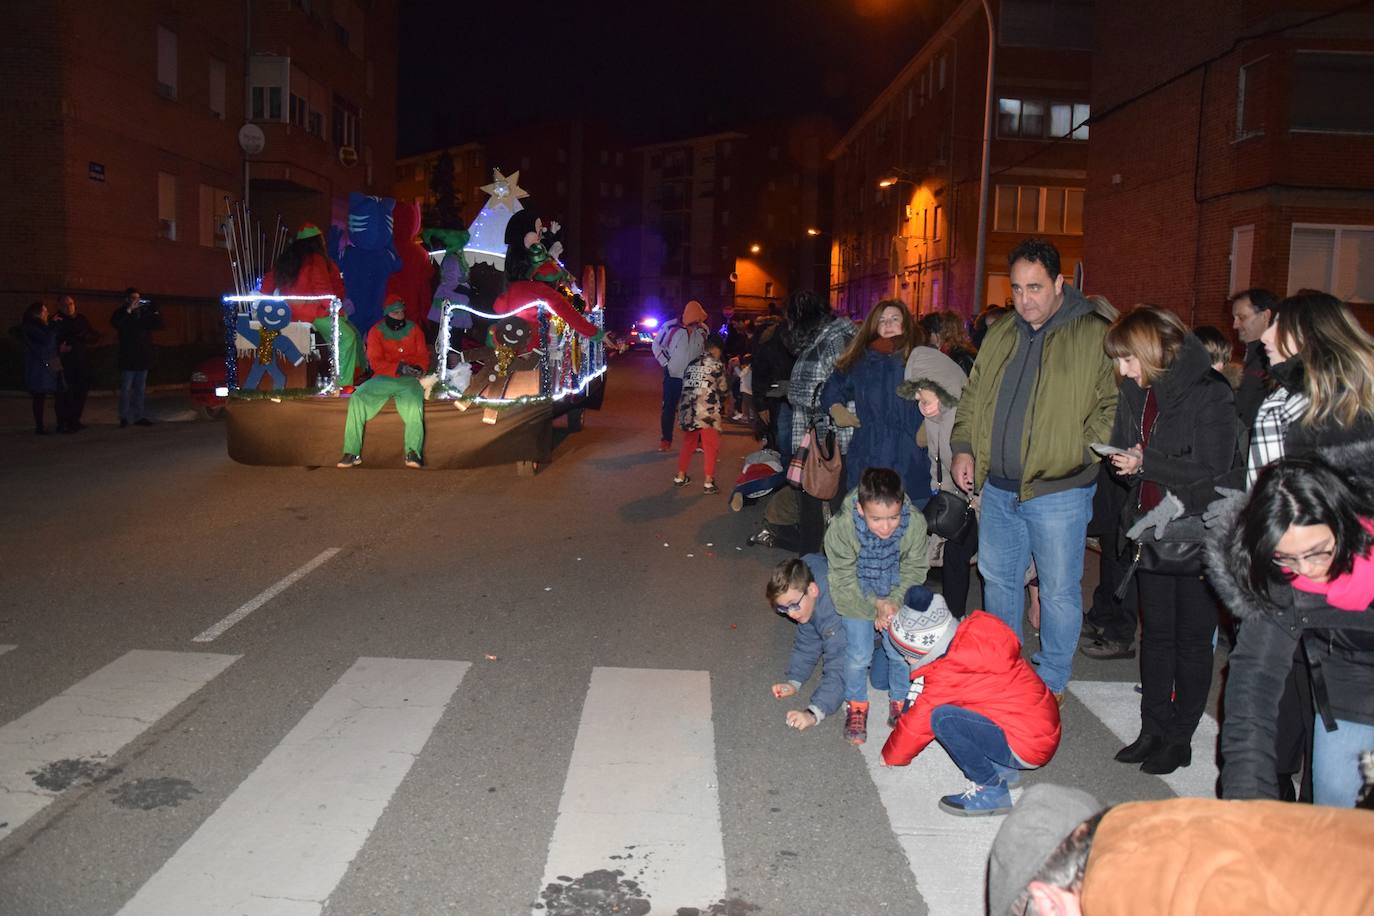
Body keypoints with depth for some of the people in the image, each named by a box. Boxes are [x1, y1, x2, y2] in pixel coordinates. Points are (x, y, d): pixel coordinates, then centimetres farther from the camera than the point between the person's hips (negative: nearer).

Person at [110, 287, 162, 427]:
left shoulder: (144, 312, 12)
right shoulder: (122, 312, -1)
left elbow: (157, 323, 9)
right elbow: (115, 322, -20)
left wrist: (154, 309, -3)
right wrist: (129, 309, -22)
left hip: (143, 358, 5)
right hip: (128, 358, -5)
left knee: (140, 389, 8)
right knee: (126, 389, -4)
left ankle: (138, 416, 13)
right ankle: (124, 417, -2)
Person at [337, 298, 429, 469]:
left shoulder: (414, 329, 12)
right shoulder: (376, 331, 8)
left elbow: (423, 356, 12)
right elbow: (376, 362, -1)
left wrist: (419, 368, -12)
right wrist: (398, 368, -17)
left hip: (408, 379, -1)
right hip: (383, 378, 1)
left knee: (414, 404, -35)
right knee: (357, 398, -24)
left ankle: (413, 452, -37)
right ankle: (352, 453, -21)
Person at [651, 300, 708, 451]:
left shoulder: (703, 330, -2)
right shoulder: (670, 327, -12)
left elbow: (706, 349, 16)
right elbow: (656, 345, 1)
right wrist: (665, 363, -5)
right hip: (673, 375, -2)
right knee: (669, 408, 6)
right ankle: (666, 439, 17)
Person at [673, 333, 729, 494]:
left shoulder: (692, 364, 18)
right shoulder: (717, 365, 3)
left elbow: (686, 387, 17)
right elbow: (723, 390, 9)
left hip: (688, 409, 6)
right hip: (707, 411, -6)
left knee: (688, 443, 20)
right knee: (711, 446, 3)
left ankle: (680, 476, 26)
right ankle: (708, 482, 1)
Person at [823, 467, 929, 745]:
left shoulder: (915, 523, -28)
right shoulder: (841, 528, -33)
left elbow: (914, 570, -11)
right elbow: (844, 578, -18)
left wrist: (894, 602, -23)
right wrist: (875, 606, -23)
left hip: (897, 597, 2)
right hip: (857, 598, -1)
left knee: (901, 652, -3)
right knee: (858, 656, -4)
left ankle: (899, 701, 25)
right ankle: (856, 706, 23)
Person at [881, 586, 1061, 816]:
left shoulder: (948, 676, -22)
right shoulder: (971, 637, 0)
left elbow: (918, 721, -9)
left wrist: (891, 756, 9)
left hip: (1027, 748, -9)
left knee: (942, 718, -22)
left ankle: (991, 790, -7)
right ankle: (1002, 769, 13)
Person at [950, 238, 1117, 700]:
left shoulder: (1095, 336, -7)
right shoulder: (1000, 335, 11)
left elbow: (1114, 405, -8)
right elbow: (973, 394, 18)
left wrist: (1083, 451, -19)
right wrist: (964, 446, 8)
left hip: (1057, 490, -6)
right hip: (997, 487, 6)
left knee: (1059, 590, 5)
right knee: (997, 579, 18)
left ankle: (1052, 681, 22)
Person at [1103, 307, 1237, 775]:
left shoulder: (1207, 393, -16)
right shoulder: (1136, 392, 5)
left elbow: (1212, 472, -19)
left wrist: (1146, 464, -20)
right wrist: (1125, 463, -7)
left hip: (1196, 536, -7)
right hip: (1152, 528, 7)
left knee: (1192, 639, 6)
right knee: (1155, 633, 14)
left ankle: (1180, 738, 18)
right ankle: (1153, 730, 25)